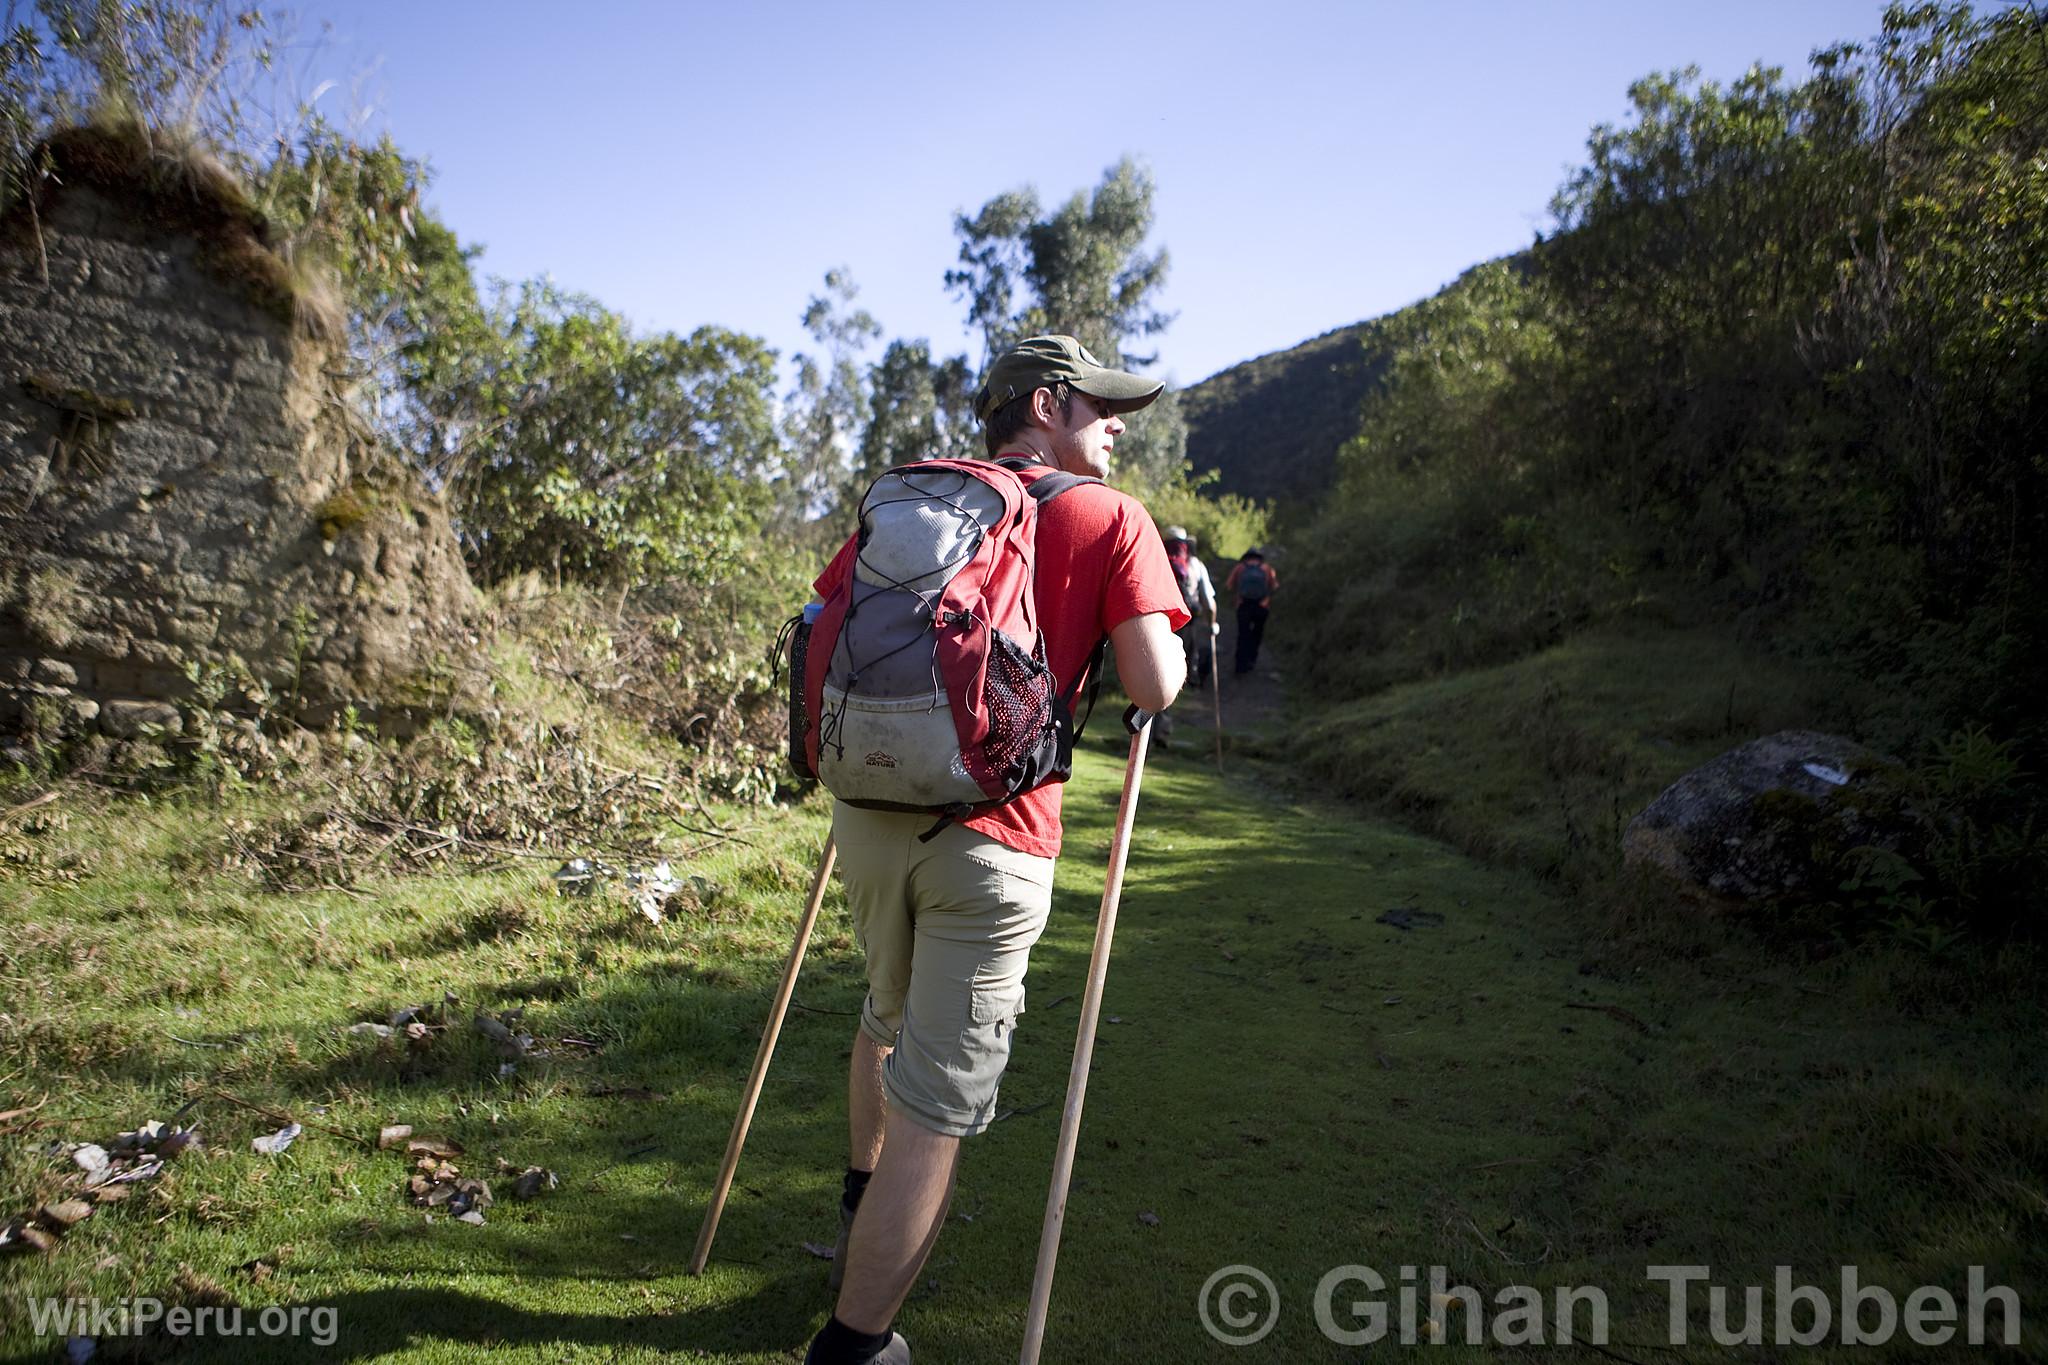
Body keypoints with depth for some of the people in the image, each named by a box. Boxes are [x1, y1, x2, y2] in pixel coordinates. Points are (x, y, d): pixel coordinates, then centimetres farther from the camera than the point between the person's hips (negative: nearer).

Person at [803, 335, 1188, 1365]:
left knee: (891, 1016, 31)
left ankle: (861, 1217, 51)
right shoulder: (1111, 520, -2)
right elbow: (1154, 688, -12)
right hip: (991, 840, -6)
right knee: (935, 1105, 6)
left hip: (869, 813, 6)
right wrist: (1167, 615, 9)